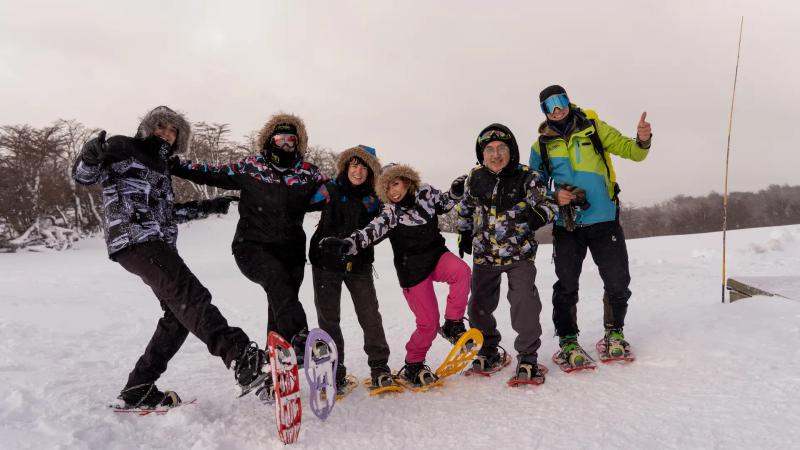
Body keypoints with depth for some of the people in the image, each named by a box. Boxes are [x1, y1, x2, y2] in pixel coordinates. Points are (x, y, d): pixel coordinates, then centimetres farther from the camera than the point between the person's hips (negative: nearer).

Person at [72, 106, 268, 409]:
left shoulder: (160, 166, 29)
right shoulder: (122, 148, 7)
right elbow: (83, 176, -3)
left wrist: (209, 207, 28)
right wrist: (90, 157, -25)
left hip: (160, 245, 9)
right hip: (135, 240, -9)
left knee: (179, 314, 4)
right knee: (190, 296, -29)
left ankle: (139, 390, 12)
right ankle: (240, 356, -47)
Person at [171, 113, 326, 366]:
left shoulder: (307, 173, 8)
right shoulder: (250, 167, 4)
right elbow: (214, 175, 8)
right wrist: (175, 166, 3)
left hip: (290, 250, 3)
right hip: (252, 246, -3)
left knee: (281, 302, 7)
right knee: (276, 277, -32)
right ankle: (298, 336, -44)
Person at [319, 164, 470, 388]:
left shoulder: (425, 192, -1)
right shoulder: (390, 213, -11)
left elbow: (444, 203, 18)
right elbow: (371, 232, -26)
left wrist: (455, 192, -2)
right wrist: (346, 244, -41)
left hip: (437, 256, 3)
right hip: (413, 270, -3)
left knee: (461, 270, -31)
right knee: (428, 322, -3)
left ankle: (452, 325, -13)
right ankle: (412, 366, 22)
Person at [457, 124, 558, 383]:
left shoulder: (526, 177, -12)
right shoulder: (475, 178, -2)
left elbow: (549, 203, -13)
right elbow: (465, 208, 15)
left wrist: (539, 214, -35)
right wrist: (464, 234, 14)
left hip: (520, 254, -3)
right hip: (484, 254, 4)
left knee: (524, 304, -14)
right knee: (479, 305, 10)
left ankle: (527, 357, 3)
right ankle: (488, 352, 31)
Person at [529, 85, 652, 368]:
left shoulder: (595, 128, 4)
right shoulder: (542, 145, 7)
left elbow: (631, 151, 3)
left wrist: (642, 140, -20)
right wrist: (554, 196, -8)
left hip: (604, 220, 0)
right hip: (566, 225, 0)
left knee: (618, 282, 5)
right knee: (566, 286, 3)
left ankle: (614, 333, 28)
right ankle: (568, 342, 18)